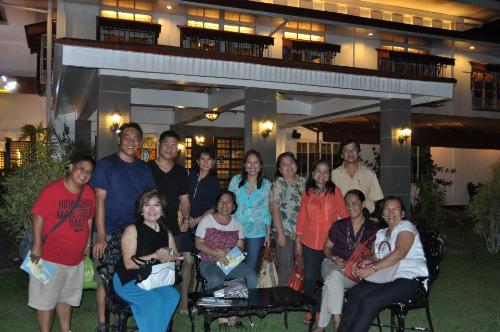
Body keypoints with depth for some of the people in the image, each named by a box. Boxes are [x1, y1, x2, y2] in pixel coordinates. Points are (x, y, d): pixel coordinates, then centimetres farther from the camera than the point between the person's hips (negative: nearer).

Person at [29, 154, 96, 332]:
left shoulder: (89, 193, 2)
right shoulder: (52, 190, -17)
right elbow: (38, 218, -16)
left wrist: (87, 243, 12)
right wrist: (37, 246, -18)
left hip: (76, 258, 6)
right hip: (51, 257, -6)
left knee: (66, 298, 21)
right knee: (46, 300, 5)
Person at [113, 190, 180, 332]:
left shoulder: (166, 233, 12)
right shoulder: (132, 230, -4)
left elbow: (177, 260, 9)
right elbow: (129, 263, -12)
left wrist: (169, 255, -14)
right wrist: (155, 256, -19)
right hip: (128, 280, -5)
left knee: (173, 295, -24)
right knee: (154, 300, -30)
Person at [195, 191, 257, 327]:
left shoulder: (237, 224, 12)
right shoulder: (207, 220, 2)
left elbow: (240, 247, 8)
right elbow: (199, 244, -3)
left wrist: (227, 251, -14)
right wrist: (218, 253, -17)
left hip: (231, 261, 4)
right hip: (209, 263, -3)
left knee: (252, 276, -23)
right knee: (215, 280, -37)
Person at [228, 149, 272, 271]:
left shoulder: (266, 185, -2)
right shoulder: (236, 180, -2)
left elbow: (267, 210, 3)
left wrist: (268, 233, 3)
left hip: (256, 233, 0)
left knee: (251, 268, 8)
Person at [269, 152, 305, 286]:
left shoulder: (303, 182, 9)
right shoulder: (278, 184, -4)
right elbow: (275, 210, -9)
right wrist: (280, 233, -14)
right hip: (285, 232, -4)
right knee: (285, 269, -1)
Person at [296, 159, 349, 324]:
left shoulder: (335, 191, -3)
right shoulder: (307, 192, 4)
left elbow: (344, 214, -2)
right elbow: (302, 216, 7)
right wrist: (298, 239, 7)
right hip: (309, 242, 2)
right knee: (309, 277, 4)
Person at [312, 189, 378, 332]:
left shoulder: (372, 228, 7)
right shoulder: (339, 225, 13)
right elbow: (326, 247, 17)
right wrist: (334, 258, -4)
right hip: (333, 264, 2)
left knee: (331, 283, -33)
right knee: (334, 276, -36)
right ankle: (337, 321, -33)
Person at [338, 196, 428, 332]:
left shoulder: (406, 226, 0)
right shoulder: (381, 233, 23)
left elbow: (399, 253, -16)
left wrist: (372, 268, -19)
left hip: (409, 279, -6)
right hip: (387, 278, 7)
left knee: (370, 301, -27)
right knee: (354, 293, -19)